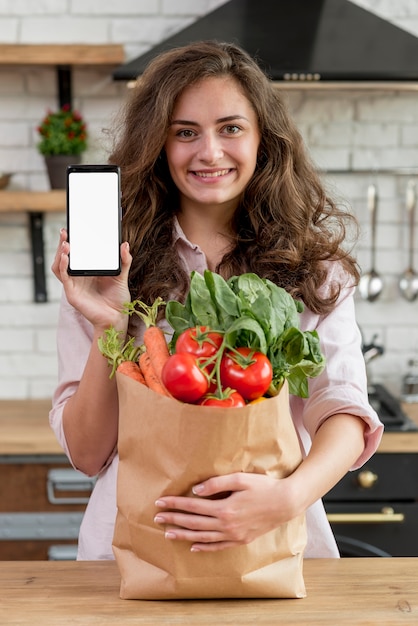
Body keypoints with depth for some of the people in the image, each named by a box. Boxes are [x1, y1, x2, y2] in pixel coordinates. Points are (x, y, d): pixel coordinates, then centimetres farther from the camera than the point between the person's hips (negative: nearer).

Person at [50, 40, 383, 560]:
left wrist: (288, 497, -26)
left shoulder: (314, 265, 4)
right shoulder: (108, 265, 2)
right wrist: (108, 327, -15)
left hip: (277, 543, 2)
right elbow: (87, 453, 0)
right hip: (135, 548, -1)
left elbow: (344, 412, -7)